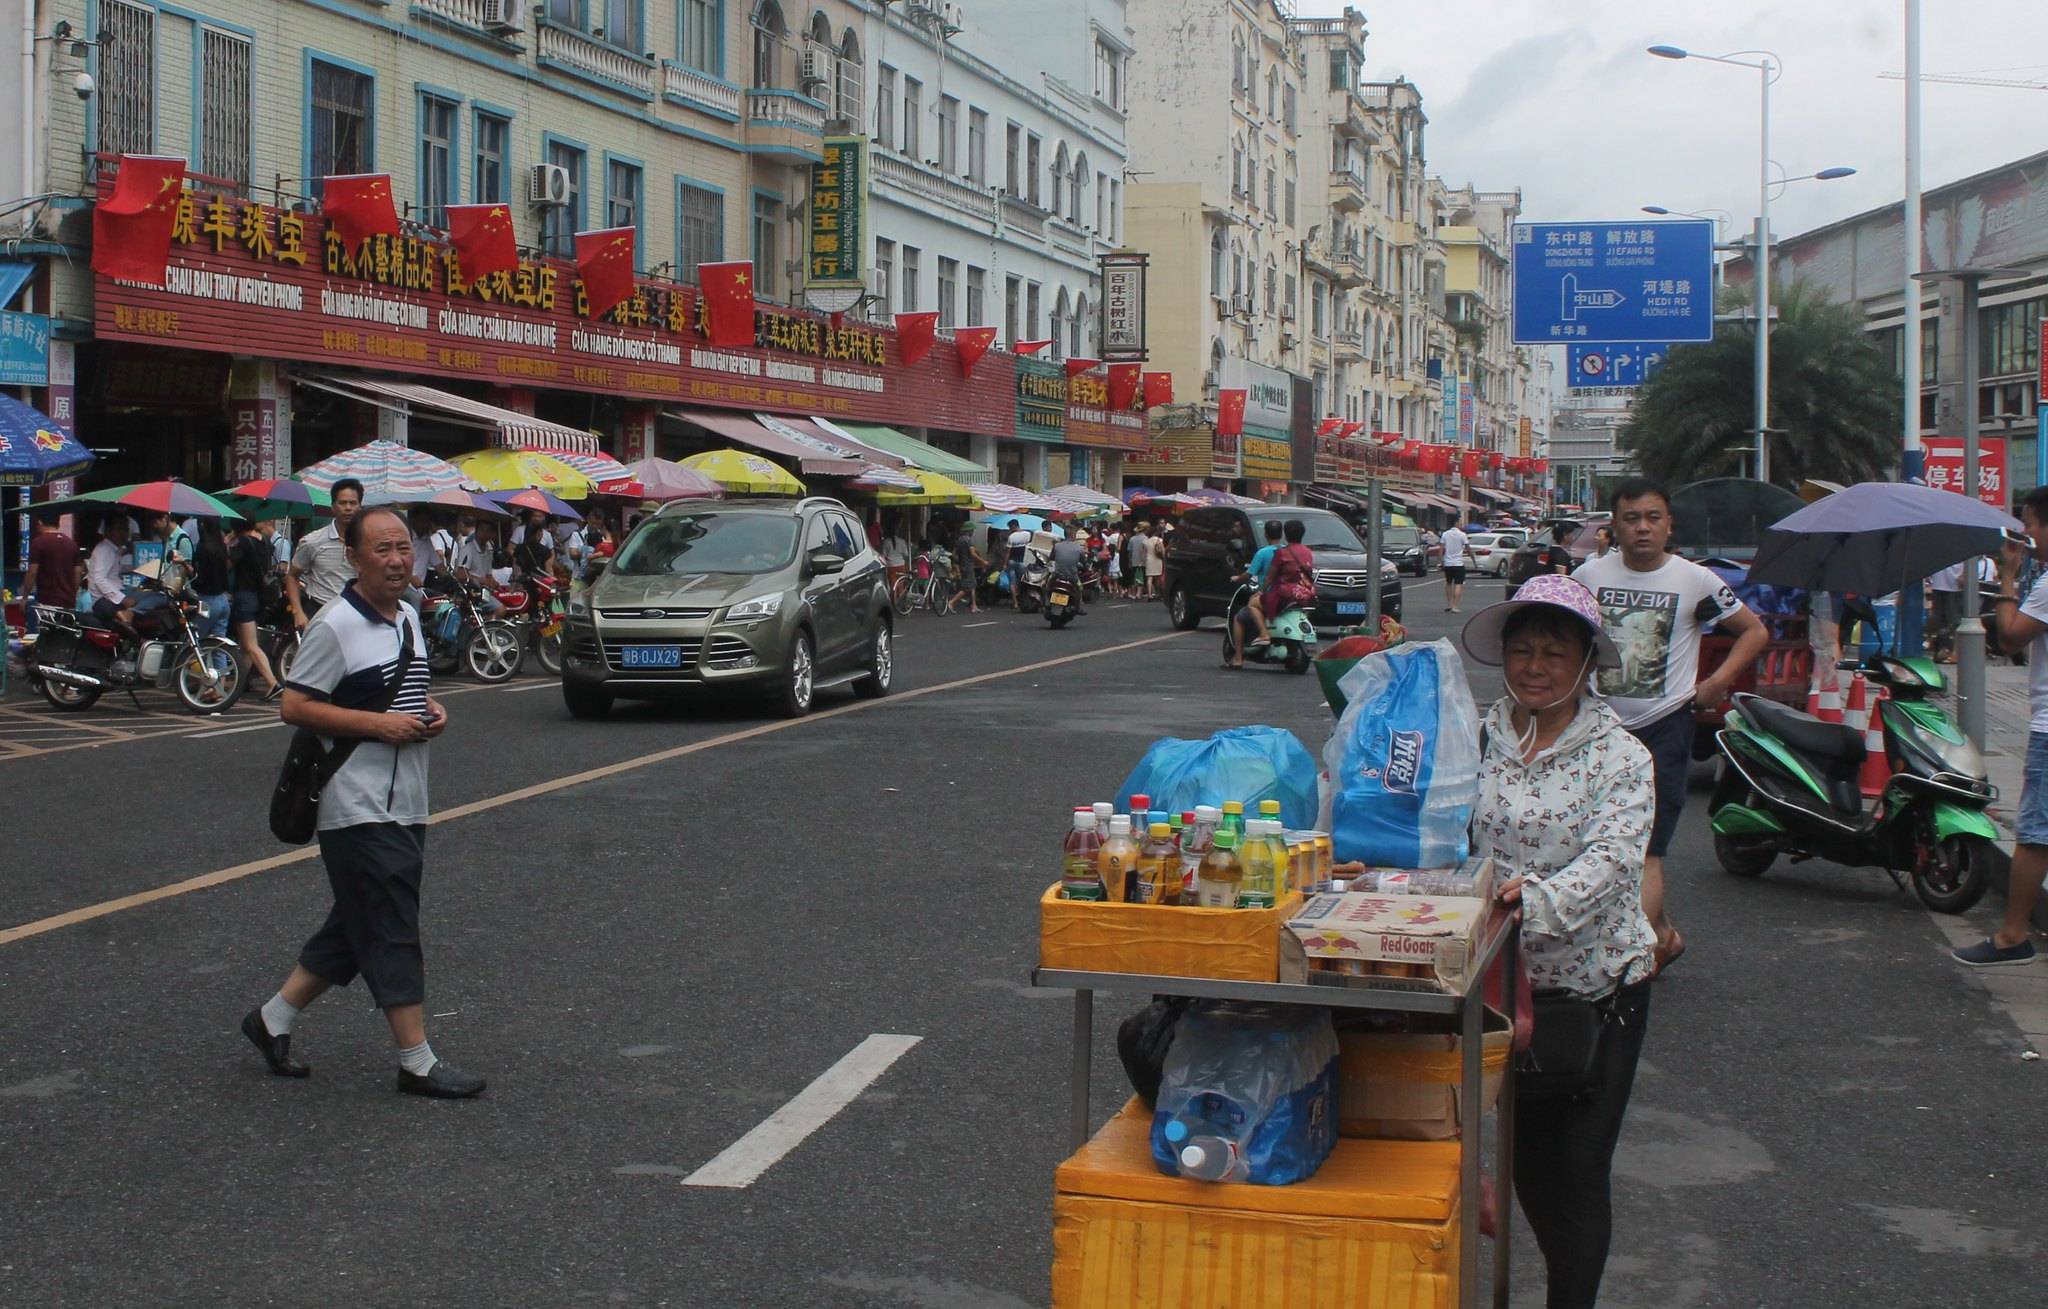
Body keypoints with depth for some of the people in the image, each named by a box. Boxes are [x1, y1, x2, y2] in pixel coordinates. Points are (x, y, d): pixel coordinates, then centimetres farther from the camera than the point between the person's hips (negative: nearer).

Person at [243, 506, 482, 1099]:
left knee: (355, 928, 15)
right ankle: (417, 1062, 2)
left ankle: (274, 1018, 29)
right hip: (359, 809, -9)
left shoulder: (409, 618, 12)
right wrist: (378, 723, -20)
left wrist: (429, 711, 4)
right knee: (392, 933, -5)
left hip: (406, 803, 9)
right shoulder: (335, 626, -13)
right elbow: (295, 706, -14)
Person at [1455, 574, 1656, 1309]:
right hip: (1503, 978, 3)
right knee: (1524, 1157, 12)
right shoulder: (1476, 741, 2)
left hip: (1598, 985, -3)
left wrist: (1538, 899, -37)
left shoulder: (1620, 757, -6)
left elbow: (1613, 859, -20)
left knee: (1578, 1166, 0)